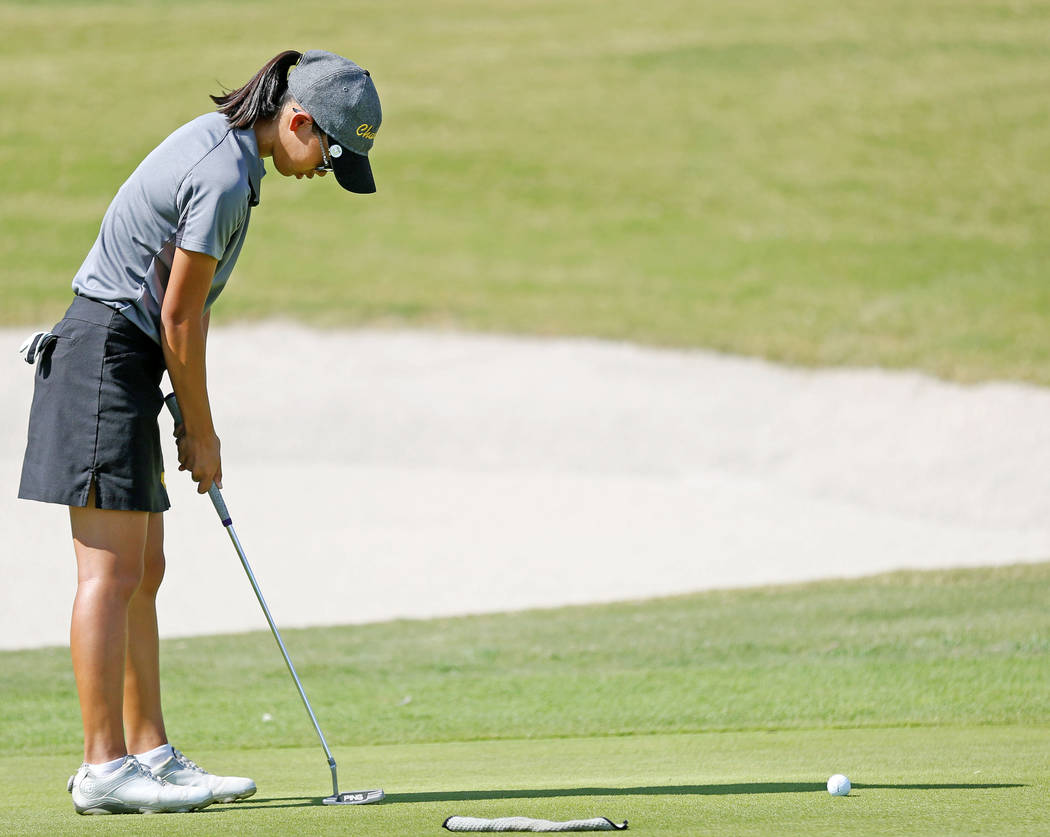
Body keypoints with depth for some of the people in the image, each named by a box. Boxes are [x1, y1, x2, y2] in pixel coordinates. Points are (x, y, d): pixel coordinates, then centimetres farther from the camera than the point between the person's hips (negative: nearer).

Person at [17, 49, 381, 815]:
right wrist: (202, 433, -4)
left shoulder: (219, 139, 12)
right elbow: (180, 316, -15)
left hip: (122, 357, 10)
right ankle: (104, 767, -9)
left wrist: (189, 418, 16)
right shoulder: (225, 177, -19)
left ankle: (151, 753, 13)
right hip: (108, 356, -10)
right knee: (112, 573, -10)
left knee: (143, 573, 11)